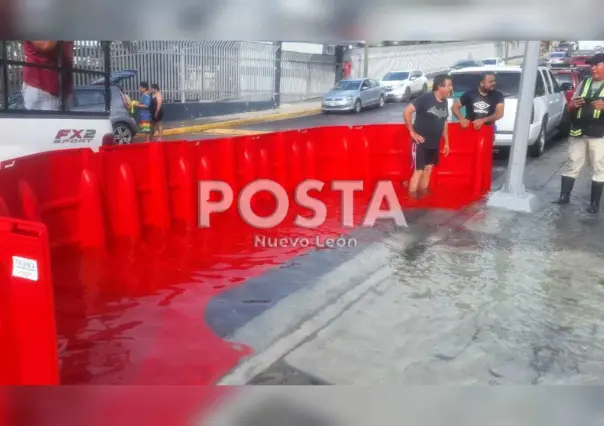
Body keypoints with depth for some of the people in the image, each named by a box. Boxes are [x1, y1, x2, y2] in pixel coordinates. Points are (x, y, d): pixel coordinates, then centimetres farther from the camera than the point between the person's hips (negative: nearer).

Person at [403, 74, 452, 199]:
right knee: (418, 171, -6)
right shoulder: (426, 98, -17)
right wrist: (412, 132, -19)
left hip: (434, 144, 8)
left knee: (428, 169, 15)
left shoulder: (444, 102, 7)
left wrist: (446, 142, 17)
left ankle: (423, 195, 28)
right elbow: (406, 111, -21)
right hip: (421, 143, -7)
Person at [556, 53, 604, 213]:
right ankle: (564, 196, 17)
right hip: (578, 133, 4)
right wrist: (574, 105, -7)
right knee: (572, 166, 8)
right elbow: (570, 106, 16)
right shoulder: (584, 83, 13)